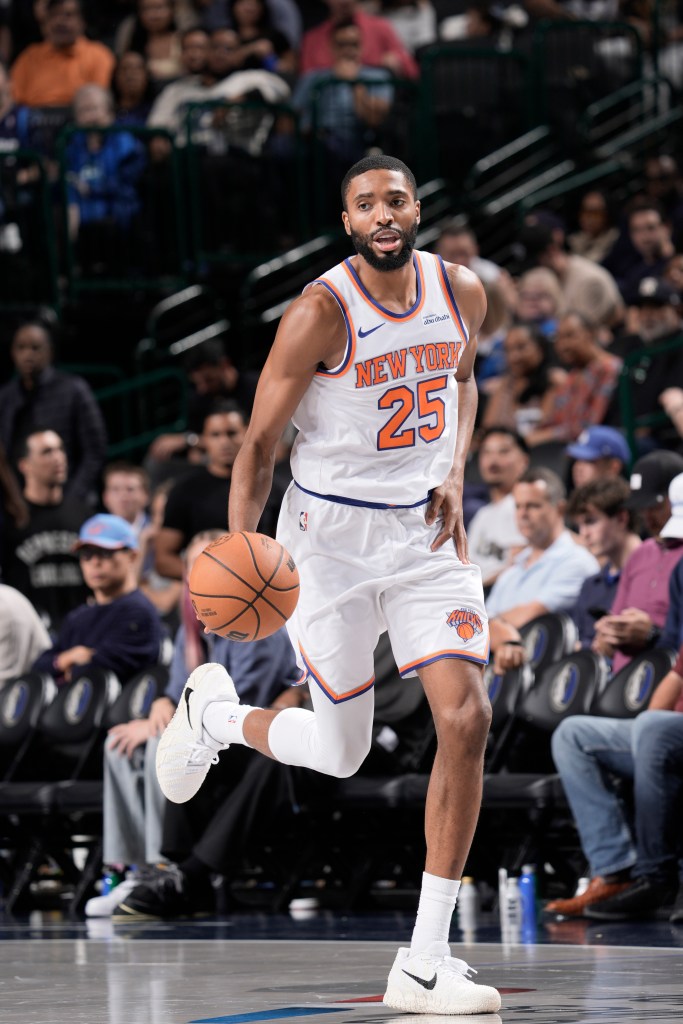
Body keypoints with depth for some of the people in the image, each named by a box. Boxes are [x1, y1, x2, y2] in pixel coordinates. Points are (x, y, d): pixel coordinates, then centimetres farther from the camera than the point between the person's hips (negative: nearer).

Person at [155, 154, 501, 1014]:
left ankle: (425, 964, -8)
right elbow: (259, 441, -11)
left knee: (466, 721, -13)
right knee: (340, 752, 4)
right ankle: (212, 711, 39)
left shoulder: (461, 293, 0)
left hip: (426, 532, 4)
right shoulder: (322, 313, -15)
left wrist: (455, 472, 4)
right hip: (330, 534, -4)